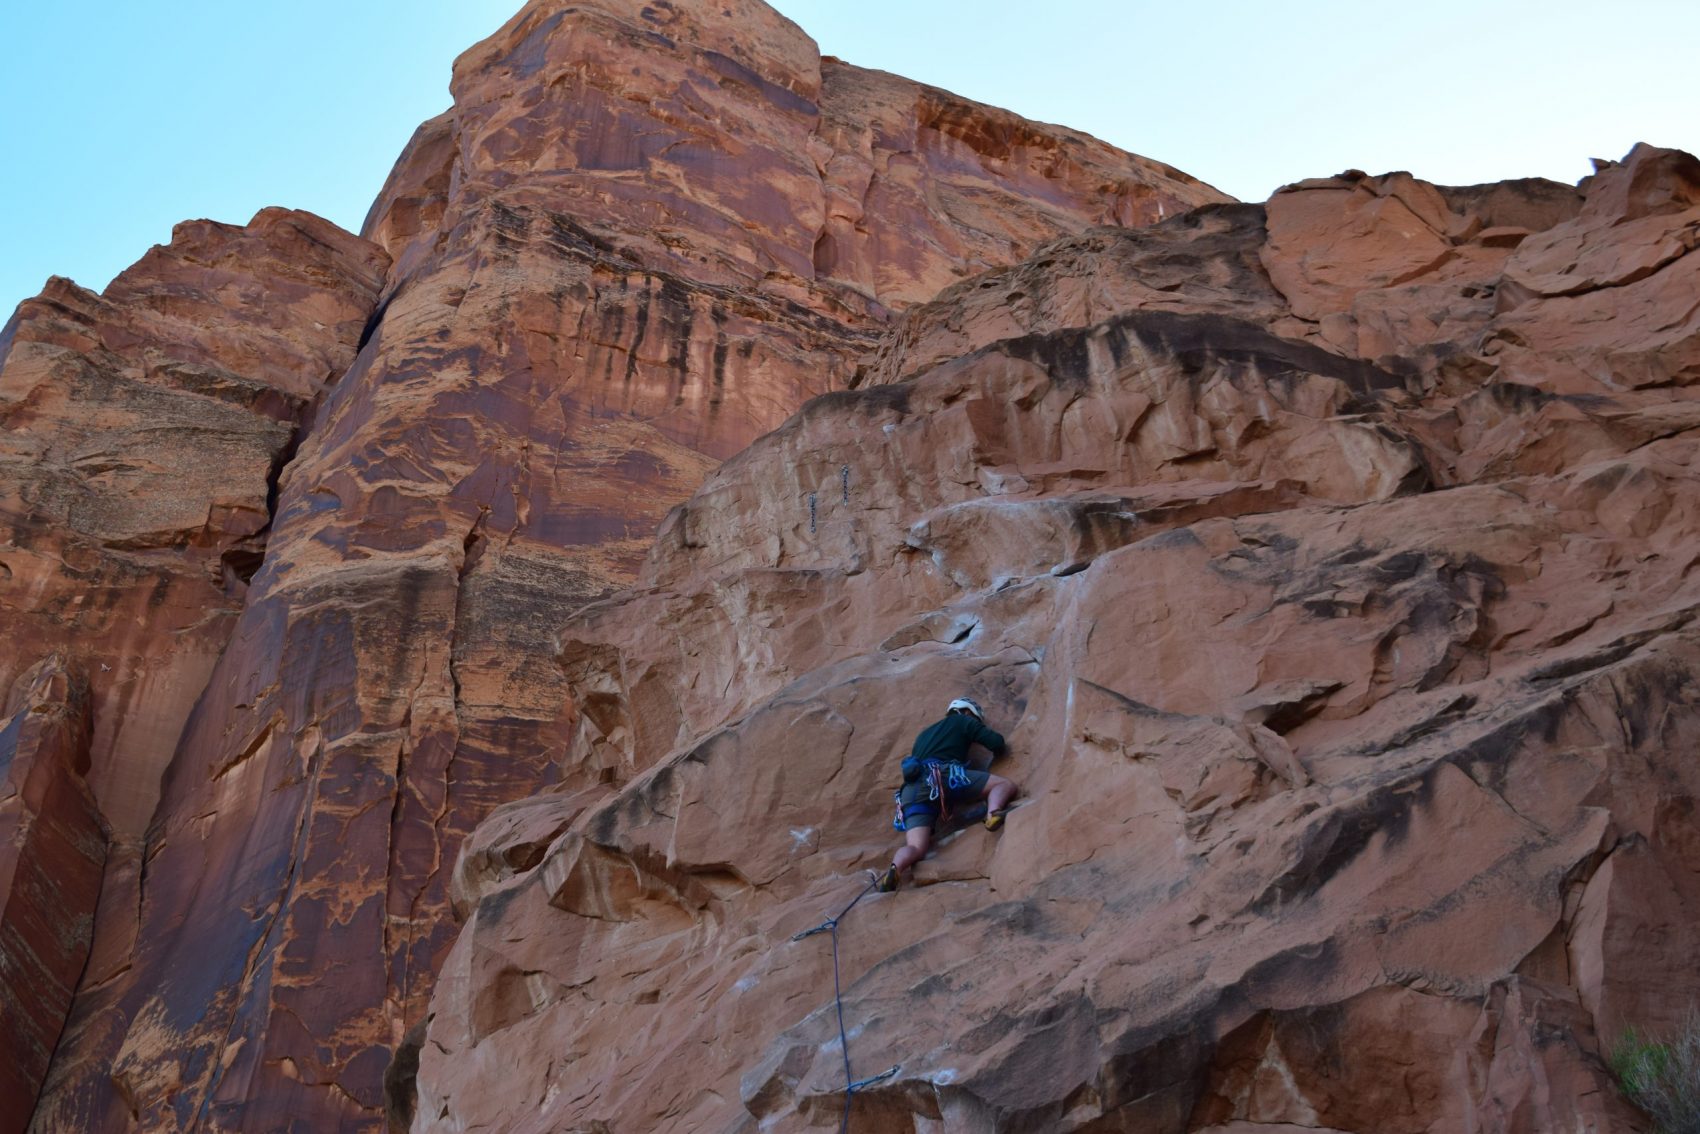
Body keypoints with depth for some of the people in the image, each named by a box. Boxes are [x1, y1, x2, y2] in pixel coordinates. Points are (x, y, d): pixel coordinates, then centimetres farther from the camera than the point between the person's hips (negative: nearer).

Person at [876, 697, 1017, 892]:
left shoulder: (925, 733, 42)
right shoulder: (963, 721, 24)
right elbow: (996, 742, 14)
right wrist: (1000, 751, 38)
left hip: (912, 789, 5)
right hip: (942, 776, -5)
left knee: (916, 848, -6)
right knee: (1005, 785, 4)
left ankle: (894, 869, -39)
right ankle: (993, 814, -28)